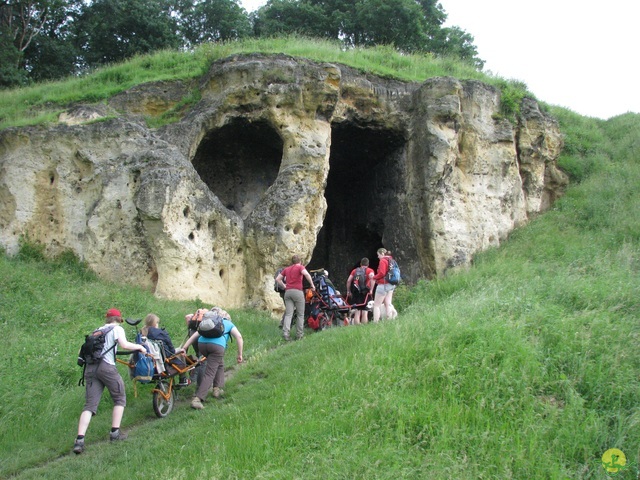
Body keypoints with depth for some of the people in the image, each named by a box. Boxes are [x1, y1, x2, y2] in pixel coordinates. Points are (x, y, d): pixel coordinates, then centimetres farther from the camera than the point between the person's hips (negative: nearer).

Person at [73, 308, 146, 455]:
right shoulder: (117, 329, 9)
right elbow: (124, 344, -8)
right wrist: (139, 347, 6)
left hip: (90, 368, 6)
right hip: (106, 366, -6)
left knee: (89, 405, 1)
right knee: (120, 399, 13)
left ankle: (79, 440, -13)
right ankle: (115, 433, 9)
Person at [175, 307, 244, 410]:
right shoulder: (229, 324, 29)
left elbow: (194, 336, 23)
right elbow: (238, 336, 11)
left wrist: (183, 348, 17)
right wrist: (240, 355, 11)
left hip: (202, 343, 4)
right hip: (217, 345, -4)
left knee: (219, 364, 30)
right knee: (209, 374, -3)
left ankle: (217, 389, 25)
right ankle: (197, 399, -17)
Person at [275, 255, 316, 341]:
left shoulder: (287, 269, 21)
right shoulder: (300, 267, 5)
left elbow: (277, 279, 19)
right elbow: (306, 274, -15)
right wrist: (312, 285, -7)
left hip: (287, 292, 4)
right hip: (298, 291, -4)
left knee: (288, 314, -2)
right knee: (300, 314, 4)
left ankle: (286, 334, -18)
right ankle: (299, 335, 3)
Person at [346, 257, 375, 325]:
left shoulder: (355, 270, 17)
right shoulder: (370, 270, 6)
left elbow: (348, 280, 9)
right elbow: (372, 278, -14)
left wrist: (348, 291, 14)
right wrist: (371, 290, -14)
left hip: (356, 292, 3)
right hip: (365, 292, -3)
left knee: (357, 312, 6)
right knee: (364, 312, 0)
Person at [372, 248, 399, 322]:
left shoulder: (383, 261, -11)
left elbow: (381, 273, -20)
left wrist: (374, 277, -4)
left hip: (383, 284, -9)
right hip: (391, 285, 9)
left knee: (376, 305, -5)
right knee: (388, 303, 10)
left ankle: (375, 322, -10)